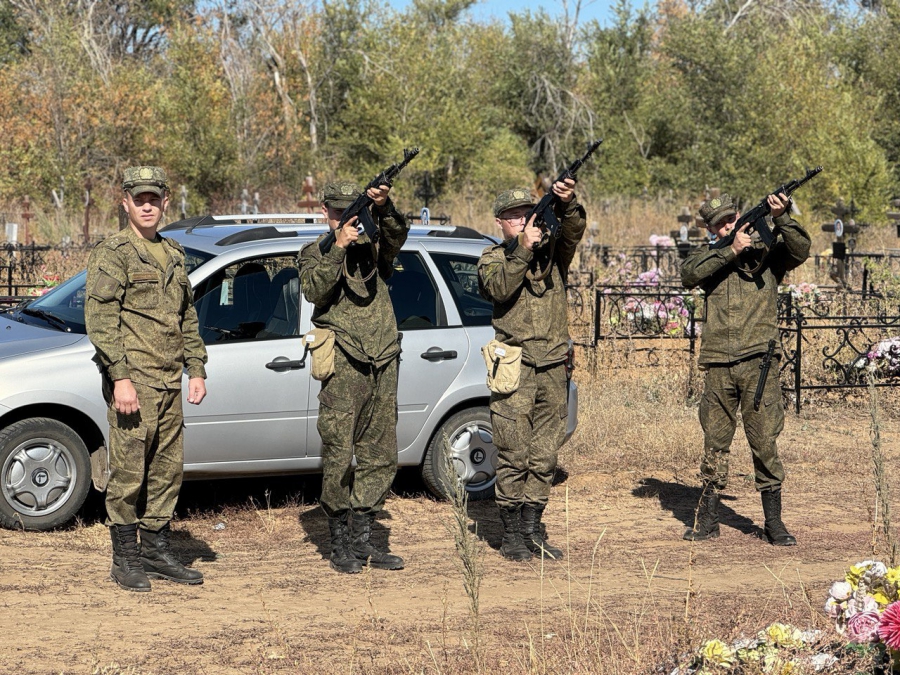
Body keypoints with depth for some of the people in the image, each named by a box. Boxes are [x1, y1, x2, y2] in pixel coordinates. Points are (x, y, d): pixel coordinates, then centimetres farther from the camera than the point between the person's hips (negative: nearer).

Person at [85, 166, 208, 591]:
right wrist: (120, 377, -19)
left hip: (169, 384, 7)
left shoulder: (173, 255, 16)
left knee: (167, 472, 10)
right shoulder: (113, 253, -6)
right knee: (129, 474, -3)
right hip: (133, 383, -7)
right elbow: (100, 319, -13)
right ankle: (125, 559, 6)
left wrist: (196, 369, 14)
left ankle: (157, 551, 20)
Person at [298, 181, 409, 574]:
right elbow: (314, 291, -11)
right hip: (344, 365, -4)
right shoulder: (315, 252, 8)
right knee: (339, 456, -8)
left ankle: (363, 539, 14)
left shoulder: (372, 244, 15)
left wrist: (383, 207, -27)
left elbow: (397, 235, -7)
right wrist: (338, 247, -21)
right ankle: (340, 543, 1)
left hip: (383, 364, 4)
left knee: (380, 456, 6)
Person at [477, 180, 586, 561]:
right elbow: (499, 288, -15)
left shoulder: (551, 249, 11)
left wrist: (567, 205, -29)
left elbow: (573, 232, -9)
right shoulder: (492, 258, 5)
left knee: (544, 455, 7)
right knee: (513, 456, -3)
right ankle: (511, 534, 4)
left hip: (553, 368, 3)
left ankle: (532, 529, 14)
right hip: (515, 368, -3)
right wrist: (523, 249, -25)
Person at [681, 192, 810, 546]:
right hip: (718, 364, 2)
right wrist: (731, 251, -13)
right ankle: (708, 519, 17)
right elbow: (688, 275, -8)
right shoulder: (708, 256, 13)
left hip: (759, 360, -2)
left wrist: (781, 218, -24)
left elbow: (800, 251, -10)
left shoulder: (767, 250, 8)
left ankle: (774, 522, 4)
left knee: (764, 441, -4)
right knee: (715, 442, 8)